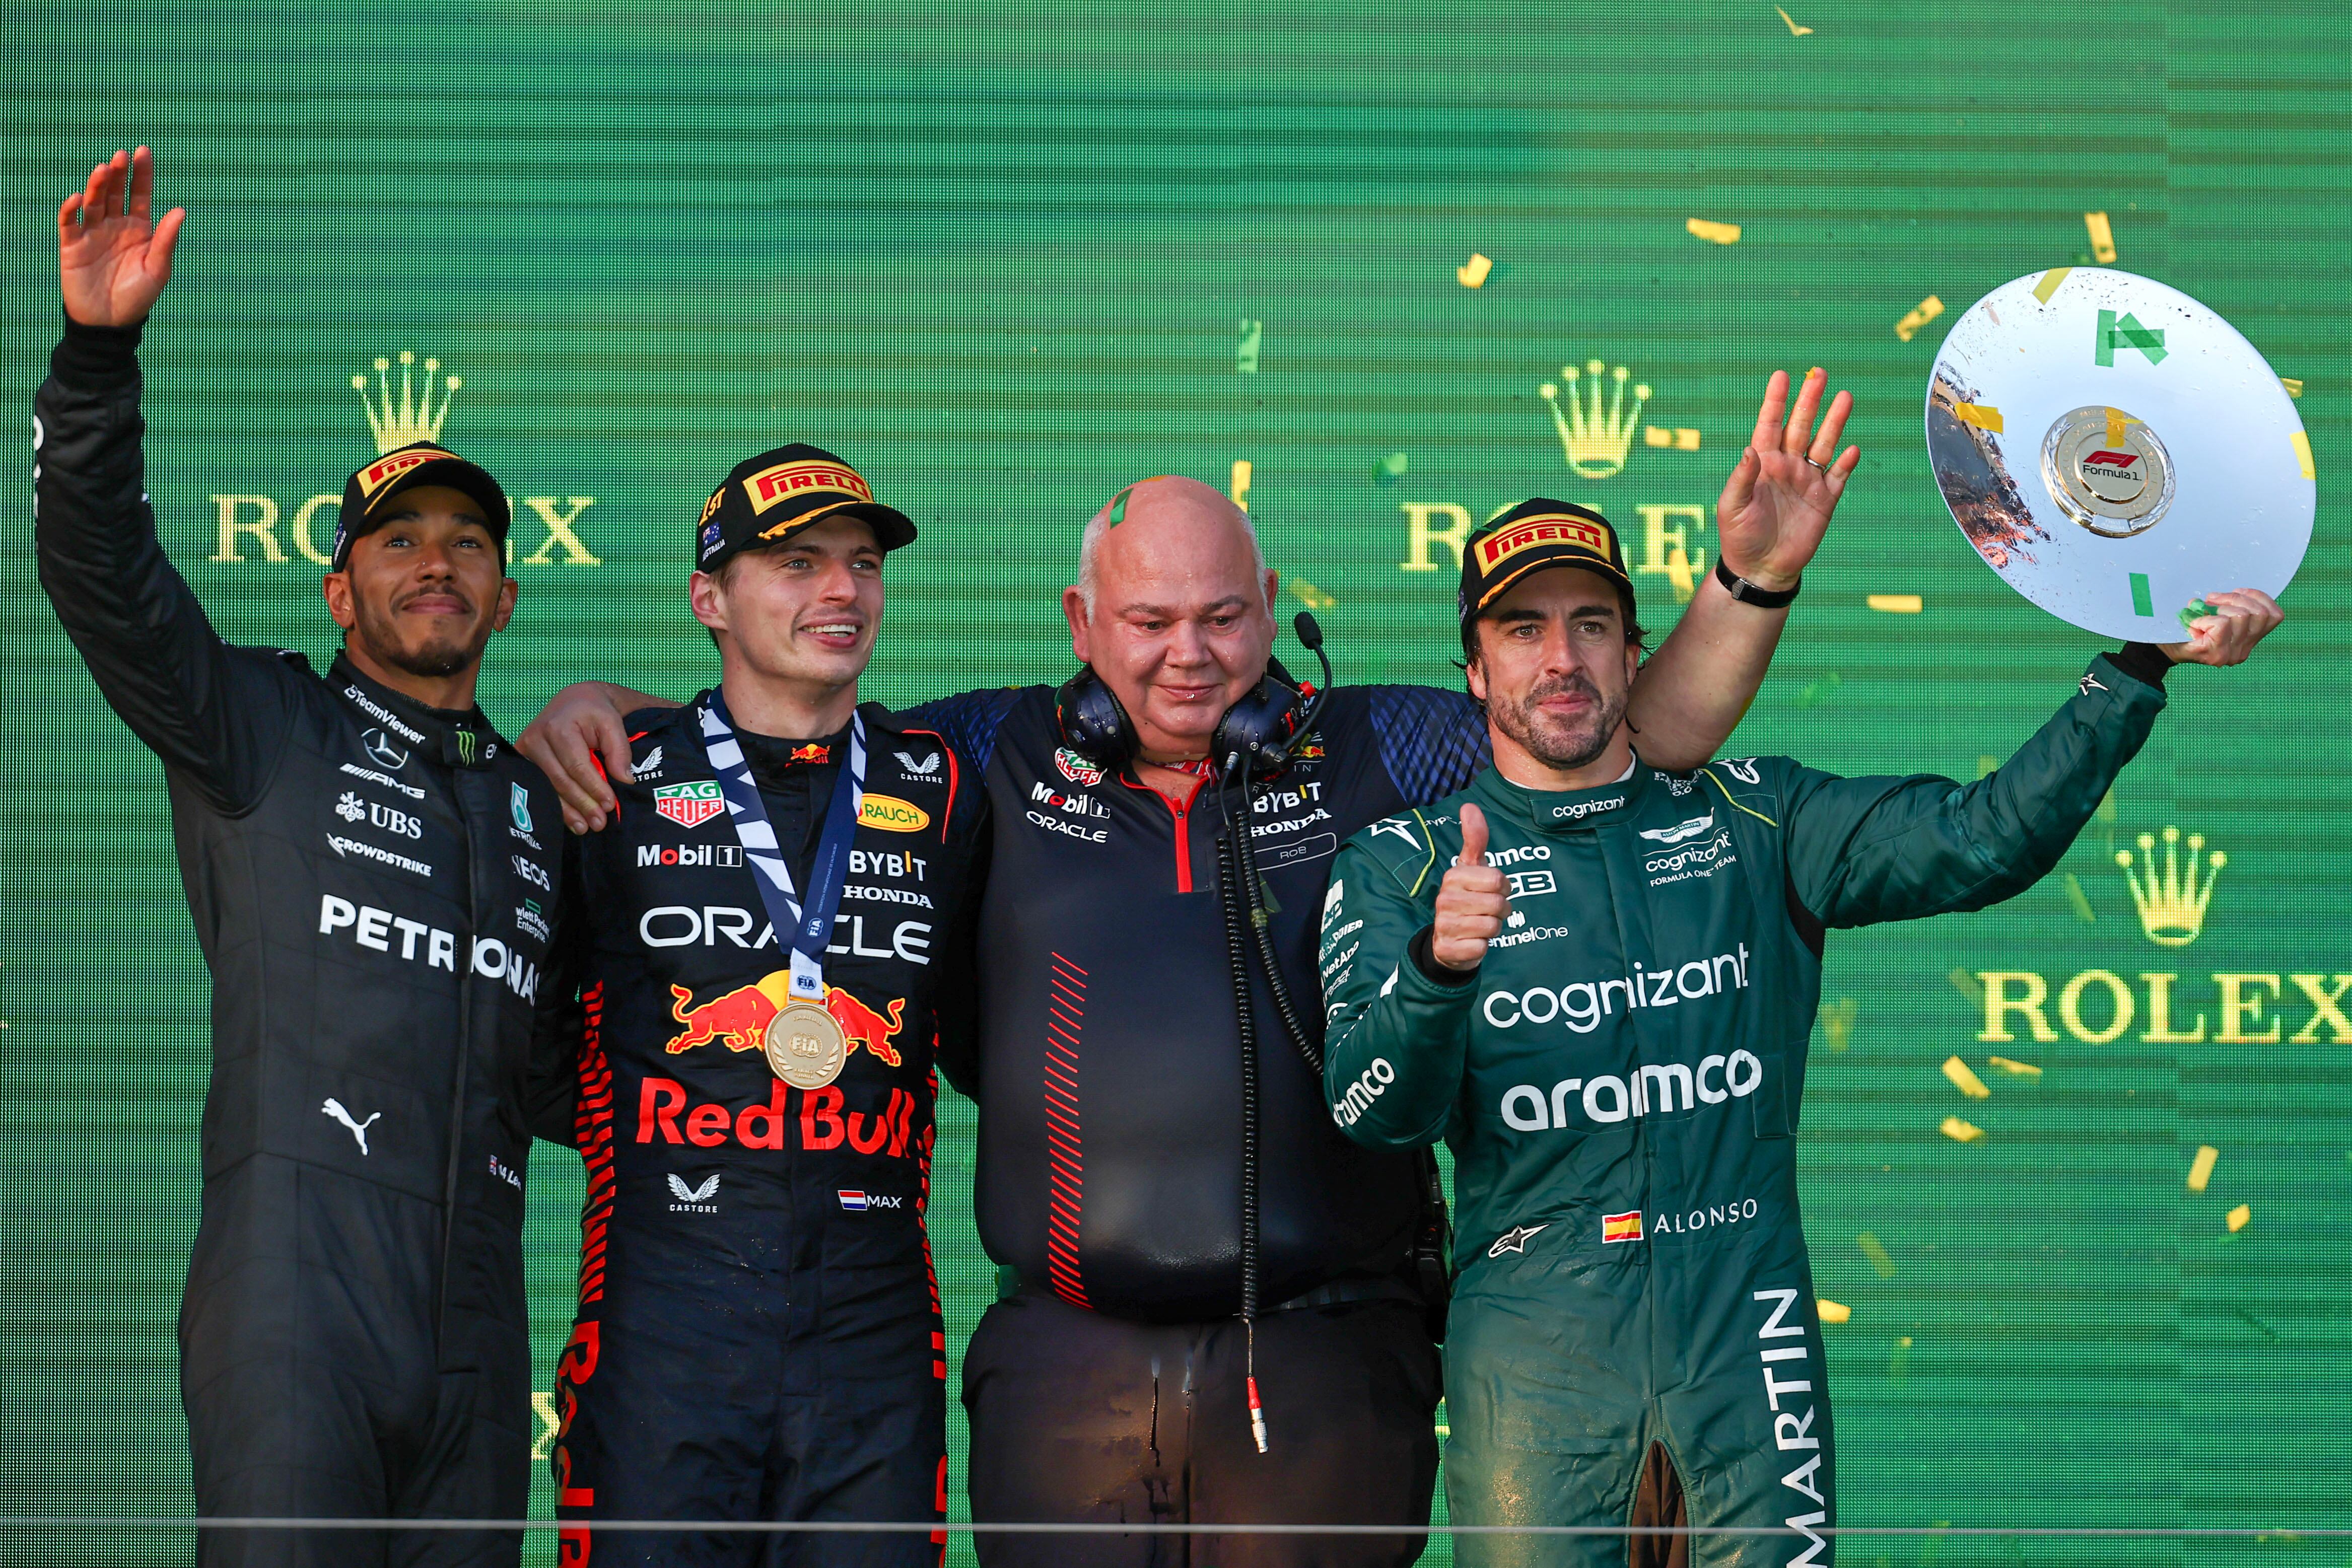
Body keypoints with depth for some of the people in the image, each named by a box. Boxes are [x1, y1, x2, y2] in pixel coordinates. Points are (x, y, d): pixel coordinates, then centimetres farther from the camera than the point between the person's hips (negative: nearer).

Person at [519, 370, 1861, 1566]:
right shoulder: (996, 762, 10)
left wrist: (1751, 582, -2)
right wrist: (607, 717, 5)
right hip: (1068, 1366, 1)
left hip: (1324, 1371, -1)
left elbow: (1645, 744, 10)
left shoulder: (1373, 756, 8)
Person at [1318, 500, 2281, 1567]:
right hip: (1532, 1354, -1)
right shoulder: (1402, 867, 5)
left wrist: (2140, 665, -12)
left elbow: (1979, 840, -2)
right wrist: (1437, 968, -31)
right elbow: (1373, 1110, -10)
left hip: (1745, 1331, 2)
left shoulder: (1752, 820, 11)